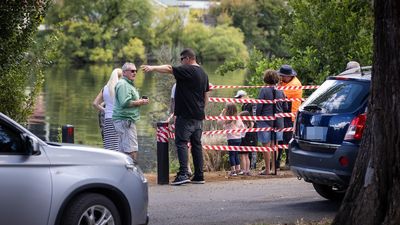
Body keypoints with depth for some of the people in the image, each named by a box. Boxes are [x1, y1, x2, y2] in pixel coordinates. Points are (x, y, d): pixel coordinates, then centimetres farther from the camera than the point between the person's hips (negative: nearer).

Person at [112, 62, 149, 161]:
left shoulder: (129, 84, 23)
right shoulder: (123, 84, -12)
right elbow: (125, 102, -23)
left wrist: (140, 101, 12)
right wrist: (140, 102, -13)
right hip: (125, 120, -11)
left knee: (123, 151, 11)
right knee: (132, 151, -15)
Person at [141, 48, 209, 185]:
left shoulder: (188, 71, -11)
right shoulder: (203, 74, 16)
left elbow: (168, 69, -19)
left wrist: (152, 68, -17)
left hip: (185, 115, -8)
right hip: (198, 116, 8)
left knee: (181, 143, -9)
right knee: (196, 144, 10)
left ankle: (183, 174, -19)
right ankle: (199, 176, 10)